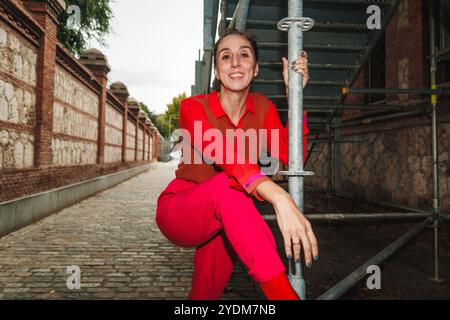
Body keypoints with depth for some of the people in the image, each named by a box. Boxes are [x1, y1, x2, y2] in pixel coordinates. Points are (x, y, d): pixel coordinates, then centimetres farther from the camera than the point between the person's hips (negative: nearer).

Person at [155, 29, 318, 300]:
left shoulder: (263, 107, -3)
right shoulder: (193, 107, -19)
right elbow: (223, 153, -41)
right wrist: (279, 197, -57)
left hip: (224, 220, 6)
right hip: (178, 213, -5)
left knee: (209, 290, -14)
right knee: (226, 183, -35)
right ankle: (284, 294, -40)